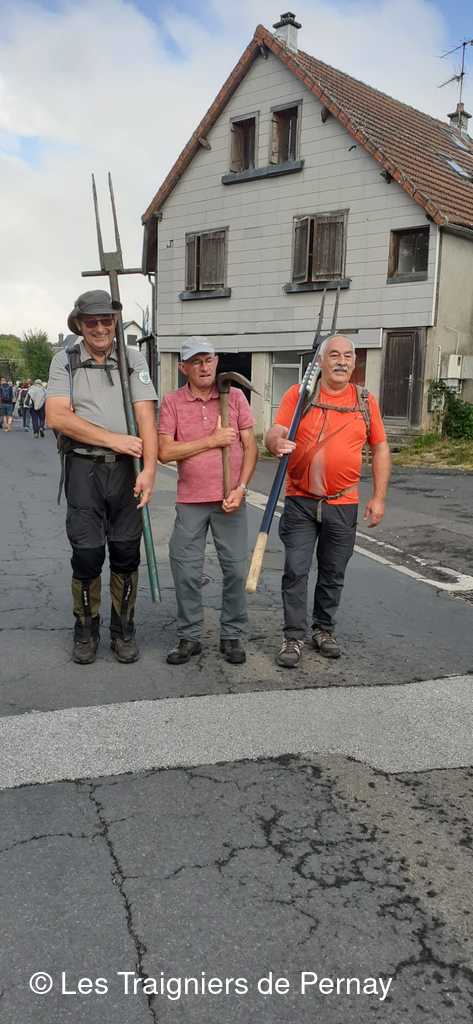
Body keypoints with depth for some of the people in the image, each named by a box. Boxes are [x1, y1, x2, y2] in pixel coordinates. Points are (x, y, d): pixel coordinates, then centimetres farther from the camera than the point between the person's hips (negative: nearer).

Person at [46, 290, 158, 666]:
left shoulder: (133, 359, 6)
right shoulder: (65, 362, 5)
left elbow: (146, 416, -5)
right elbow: (57, 416, -8)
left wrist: (149, 468, -17)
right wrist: (113, 439, -12)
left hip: (127, 467, 1)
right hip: (84, 468, -1)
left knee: (126, 554, 6)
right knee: (87, 554, 1)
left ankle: (124, 631, 22)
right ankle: (86, 630, 20)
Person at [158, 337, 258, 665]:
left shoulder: (235, 396, 4)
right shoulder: (172, 402, 1)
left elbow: (251, 447, 3)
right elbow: (165, 452, -8)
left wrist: (241, 488, -8)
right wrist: (212, 440, -11)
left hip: (231, 500, 1)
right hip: (190, 502, 0)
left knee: (236, 569, 4)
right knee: (186, 572, 4)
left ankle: (233, 635, 19)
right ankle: (189, 637, 18)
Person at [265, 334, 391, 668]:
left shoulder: (366, 401, 5)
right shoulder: (299, 394, -1)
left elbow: (380, 449, 9)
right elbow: (274, 433, -9)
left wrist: (379, 497, 3)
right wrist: (277, 442, -34)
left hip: (343, 505, 2)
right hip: (301, 502, -2)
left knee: (333, 574, 12)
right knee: (296, 572, -1)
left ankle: (324, 630, 29)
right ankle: (294, 637, 12)